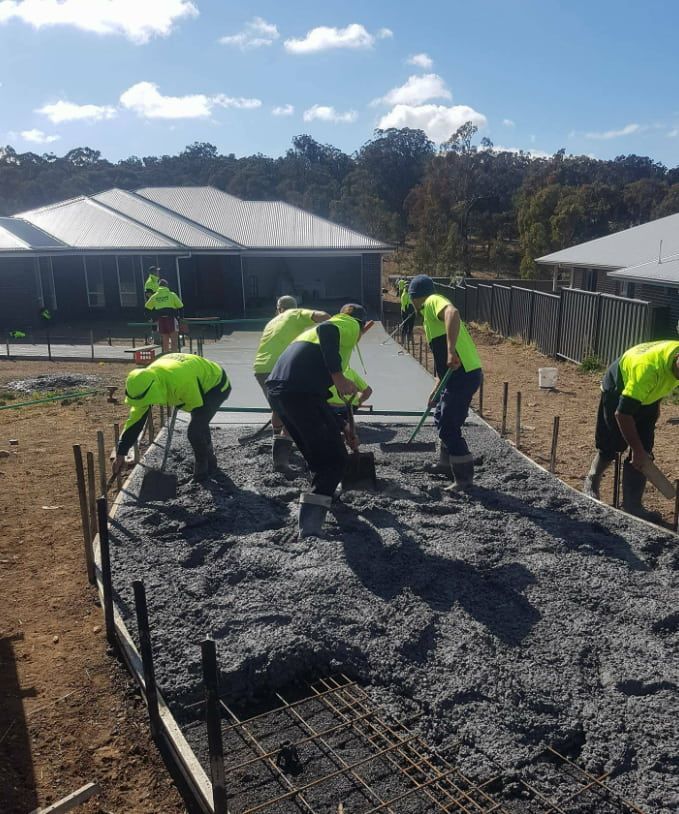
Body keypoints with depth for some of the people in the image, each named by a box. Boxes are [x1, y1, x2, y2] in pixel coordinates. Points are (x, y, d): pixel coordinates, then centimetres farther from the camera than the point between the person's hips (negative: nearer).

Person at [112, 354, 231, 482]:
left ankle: (202, 468, 9)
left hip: (216, 384, -8)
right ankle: (210, 463, 44)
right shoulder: (145, 380, -18)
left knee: (195, 430, -15)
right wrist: (120, 453, -8)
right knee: (199, 425, 22)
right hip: (202, 383, 8)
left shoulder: (180, 381, -42)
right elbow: (136, 418, -11)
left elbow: (197, 406, -22)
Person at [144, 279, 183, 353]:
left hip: (160, 320, 4)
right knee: (174, 341, -4)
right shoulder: (171, 294, 0)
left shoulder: (154, 296, 10)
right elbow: (180, 306, 0)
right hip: (171, 319, -4)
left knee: (165, 342, 11)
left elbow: (147, 307, 19)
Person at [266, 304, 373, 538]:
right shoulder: (350, 325, 12)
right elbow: (326, 330, -15)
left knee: (317, 455, 26)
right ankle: (309, 530, -11)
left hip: (276, 389, 8)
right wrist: (338, 377, -16)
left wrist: (344, 433, 44)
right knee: (334, 460, -1)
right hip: (302, 392, -8)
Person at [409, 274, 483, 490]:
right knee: (442, 418, 26)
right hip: (458, 374, 10)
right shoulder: (432, 314, 24)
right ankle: (447, 462, 43)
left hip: (464, 375, -10)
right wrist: (436, 390, 28)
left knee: (448, 427, -3)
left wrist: (451, 351, -36)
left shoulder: (433, 302, -4)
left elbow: (453, 313, -30)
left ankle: (464, 477, 6)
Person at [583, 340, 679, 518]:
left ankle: (633, 505, 5)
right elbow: (623, 413, -34)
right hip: (618, 391, -6)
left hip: (647, 394, 6)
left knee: (643, 453, -2)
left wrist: (656, 406, 14)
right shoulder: (648, 368, -42)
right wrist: (637, 450, -26)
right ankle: (591, 481, 33)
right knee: (611, 446, 6)